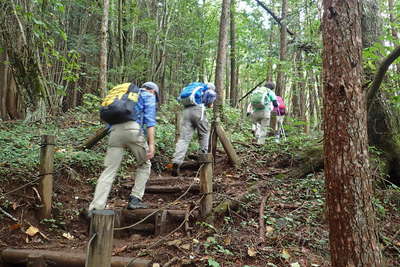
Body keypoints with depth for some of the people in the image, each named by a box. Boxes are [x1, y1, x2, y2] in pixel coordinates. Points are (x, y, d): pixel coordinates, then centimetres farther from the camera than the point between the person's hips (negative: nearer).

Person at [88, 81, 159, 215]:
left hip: (115, 130, 5)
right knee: (144, 164, 17)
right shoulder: (149, 96, 16)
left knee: (109, 170, 1)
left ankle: (96, 208, -8)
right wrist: (151, 144, -8)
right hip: (133, 130, -5)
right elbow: (150, 119, -1)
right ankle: (135, 199, 10)